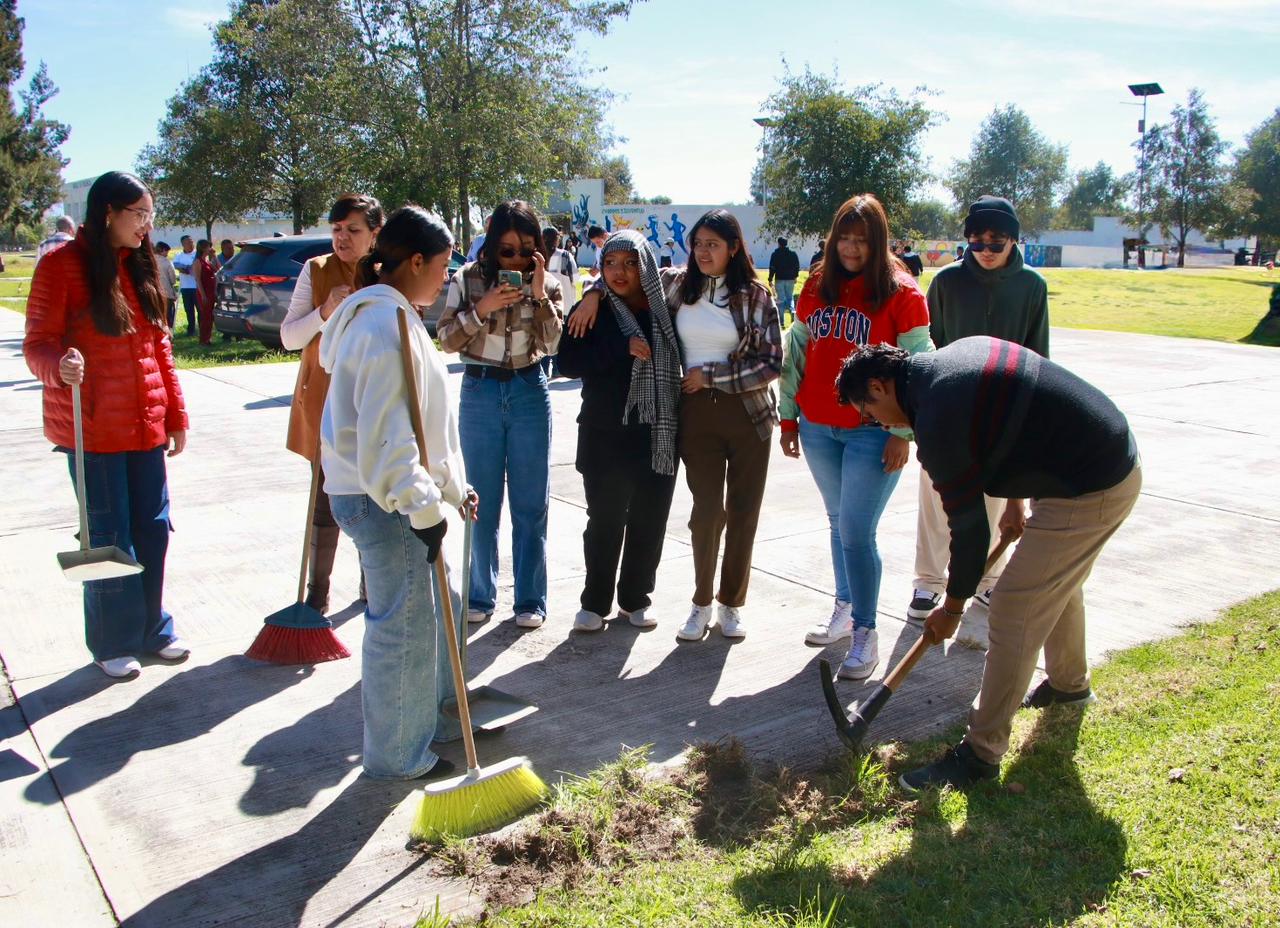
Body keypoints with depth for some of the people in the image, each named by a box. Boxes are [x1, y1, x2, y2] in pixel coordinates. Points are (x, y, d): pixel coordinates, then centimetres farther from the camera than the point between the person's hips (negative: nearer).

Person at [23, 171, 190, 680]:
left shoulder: (141, 267, 11)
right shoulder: (62, 264, -8)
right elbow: (37, 346, -7)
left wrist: (176, 416, 13)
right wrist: (59, 366, -31)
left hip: (145, 426, 6)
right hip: (93, 428, -6)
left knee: (152, 529, 10)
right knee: (108, 537, 3)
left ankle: (152, 629, 27)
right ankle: (112, 643, 19)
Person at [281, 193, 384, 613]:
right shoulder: (316, 271, 0)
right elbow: (288, 337, -3)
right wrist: (324, 313, -18)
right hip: (325, 401, -1)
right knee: (326, 502, 0)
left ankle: (372, 583, 25)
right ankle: (318, 591, 13)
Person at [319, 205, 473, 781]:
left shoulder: (388, 316, 16)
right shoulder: (388, 325, -19)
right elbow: (386, 433, -25)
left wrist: (449, 486, 20)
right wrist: (423, 507, -23)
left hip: (391, 494, 11)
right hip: (384, 500, -11)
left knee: (432, 609, 21)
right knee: (404, 623, -1)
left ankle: (425, 718, 38)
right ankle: (397, 755, 14)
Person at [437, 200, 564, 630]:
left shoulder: (546, 283, 0)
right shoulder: (468, 279, -1)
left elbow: (554, 343, -9)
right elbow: (446, 338, -3)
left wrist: (540, 296, -19)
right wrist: (481, 308, -16)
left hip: (530, 392, 0)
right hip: (480, 391, 0)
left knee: (531, 503, 4)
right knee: (482, 501, 8)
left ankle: (531, 599, 14)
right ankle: (480, 595, 21)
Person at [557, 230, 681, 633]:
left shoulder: (664, 308, 4)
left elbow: (678, 358, 14)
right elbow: (568, 361, -11)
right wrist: (622, 349, -20)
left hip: (658, 435, 2)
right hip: (605, 434, -2)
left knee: (649, 520, 9)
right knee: (604, 520, 5)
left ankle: (635, 599, 26)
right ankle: (595, 602, 21)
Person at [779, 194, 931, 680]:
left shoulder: (902, 293, -6)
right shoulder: (816, 286, 7)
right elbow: (797, 353, 12)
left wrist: (902, 433, -11)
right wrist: (789, 416, 10)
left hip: (873, 432, -5)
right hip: (817, 429, 5)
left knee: (856, 532, -7)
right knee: (839, 523, 16)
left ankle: (865, 634, 4)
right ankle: (845, 610, 30)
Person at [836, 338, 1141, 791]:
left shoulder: (937, 423, -21)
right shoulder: (962, 351, 6)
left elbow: (968, 525, -14)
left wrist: (953, 607, 0)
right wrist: (1014, 501, 21)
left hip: (1088, 493, -10)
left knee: (1011, 614, -6)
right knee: (1057, 583, 29)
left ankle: (981, 753, 4)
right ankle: (1069, 682, 53)